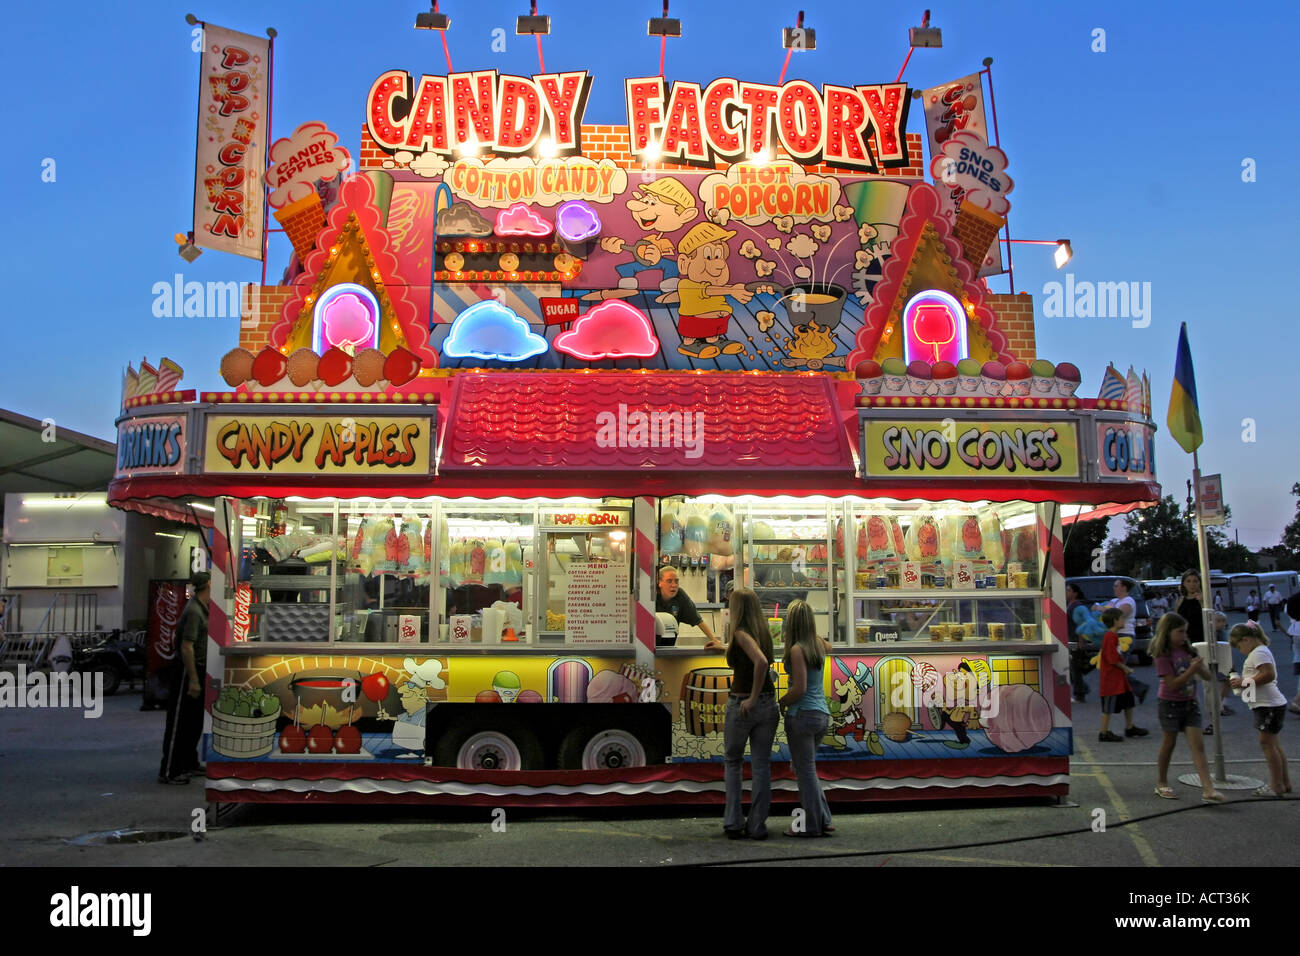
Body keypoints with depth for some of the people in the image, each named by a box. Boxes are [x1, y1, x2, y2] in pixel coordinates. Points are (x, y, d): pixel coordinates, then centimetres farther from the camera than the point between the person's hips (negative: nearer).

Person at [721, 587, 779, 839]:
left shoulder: (741, 633, -14)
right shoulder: (763, 632, 6)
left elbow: (761, 662, -30)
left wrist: (753, 698, -22)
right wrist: (722, 646, 28)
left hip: (742, 704, -5)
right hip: (768, 704, 5)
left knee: (732, 762, 14)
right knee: (762, 765, 9)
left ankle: (733, 823, 14)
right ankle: (757, 826, 12)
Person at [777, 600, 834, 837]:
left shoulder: (797, 649, -14)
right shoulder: (819, 645, 8)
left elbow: (799, 688, -19)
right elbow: (829, 648, 34)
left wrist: (779, 703, -6)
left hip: (802, 715, -8)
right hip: (822, 714, 8)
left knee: (805, 770, 2)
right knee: (807, 768, 18)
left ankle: (813, 825, 8)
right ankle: (823, 821, 18)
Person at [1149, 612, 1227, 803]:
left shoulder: (1187, 650, 4)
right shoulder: (1163, 655, -13)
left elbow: (1208, 676, 5)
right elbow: (1172, 684, -20)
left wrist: (1200, 667, -17)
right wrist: (1192, 670, -28)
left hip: (1189, 703, 5)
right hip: (1170, 704, -5)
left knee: (1198, 746, -4)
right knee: (1169, 744, 7)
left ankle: (1208, 790, -11)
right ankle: (1162, 784, 23)